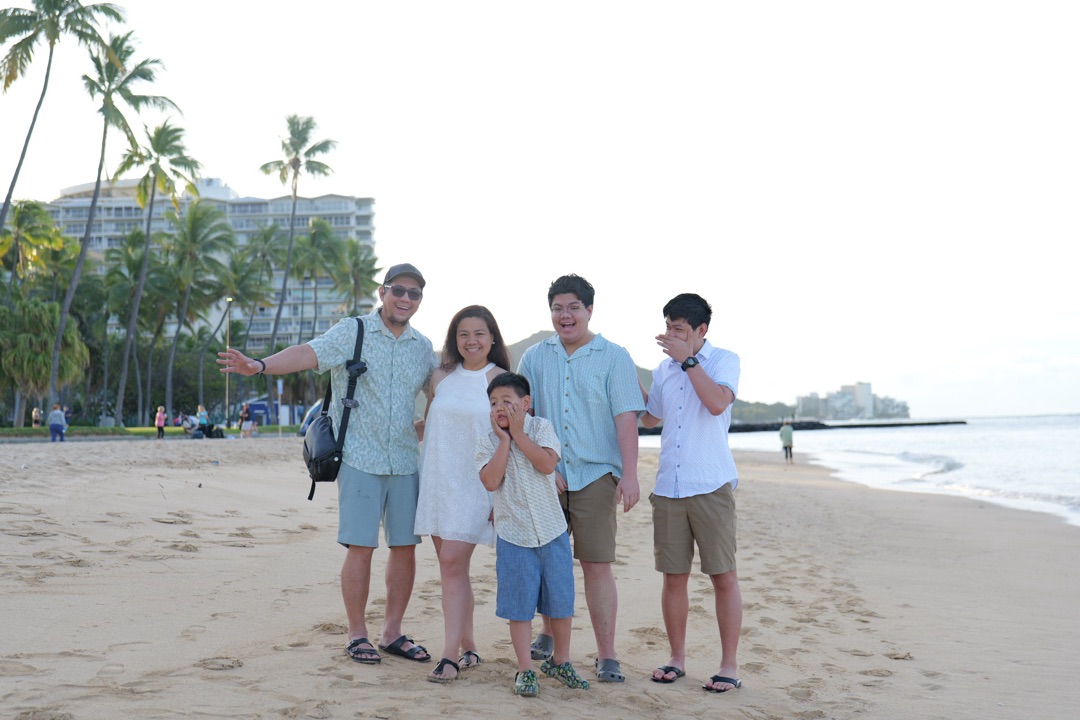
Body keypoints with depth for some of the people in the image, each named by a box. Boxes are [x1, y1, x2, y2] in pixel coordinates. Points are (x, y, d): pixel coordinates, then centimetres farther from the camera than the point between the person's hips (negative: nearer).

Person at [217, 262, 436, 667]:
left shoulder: (423, 348, 12)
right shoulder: (353, 333, -2)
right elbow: (309, 353, -18)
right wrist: (260, 365, -33)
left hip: (405, 463, 5)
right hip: (361, 459, -4)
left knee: (405, 548, 6)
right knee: (361, 548, -3)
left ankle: (393, 633, 20)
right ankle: (357, 636, 11)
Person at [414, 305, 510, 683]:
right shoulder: (440, 378, 10)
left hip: (475, 484, -5)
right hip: (436, 480, 5)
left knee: (453, 562, -13)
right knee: (450, 564, 6)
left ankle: (450, 655, -9)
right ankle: (468, 648, 18)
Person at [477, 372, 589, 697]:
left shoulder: (541, 427, 0)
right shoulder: (487, 441, 0)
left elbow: (548, 464, -17)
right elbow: (491, 481, -15)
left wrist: (517, 433, -13)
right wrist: (504, 439, -12)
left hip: (552, 530, 1)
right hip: (513, 534, -1)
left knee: (561, 602, 9)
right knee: (519, 605, 3)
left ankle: (560, 661, 28)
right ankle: (525, 670, 15)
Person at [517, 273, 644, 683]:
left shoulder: (614, 358, 2)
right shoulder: (534, 358, 9)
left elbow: (626, 419, -4)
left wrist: (630, 474, -12)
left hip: (595, 475, -3)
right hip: (545, 476, 3)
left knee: (597, 565, -4)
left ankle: (606, 656, 4)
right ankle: (548, 634, 32)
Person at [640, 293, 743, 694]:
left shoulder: (723, 360, -1)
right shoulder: (664, 371, 14)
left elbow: (717, 403, -20)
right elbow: (649, 418, 27)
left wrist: (688, 359, -16)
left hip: (712, 486, -5)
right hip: (669, 487, 5)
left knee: (723, 576, -1)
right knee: (673, 576, 8)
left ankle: (729, 666, 7)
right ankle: (677, 659, 20)